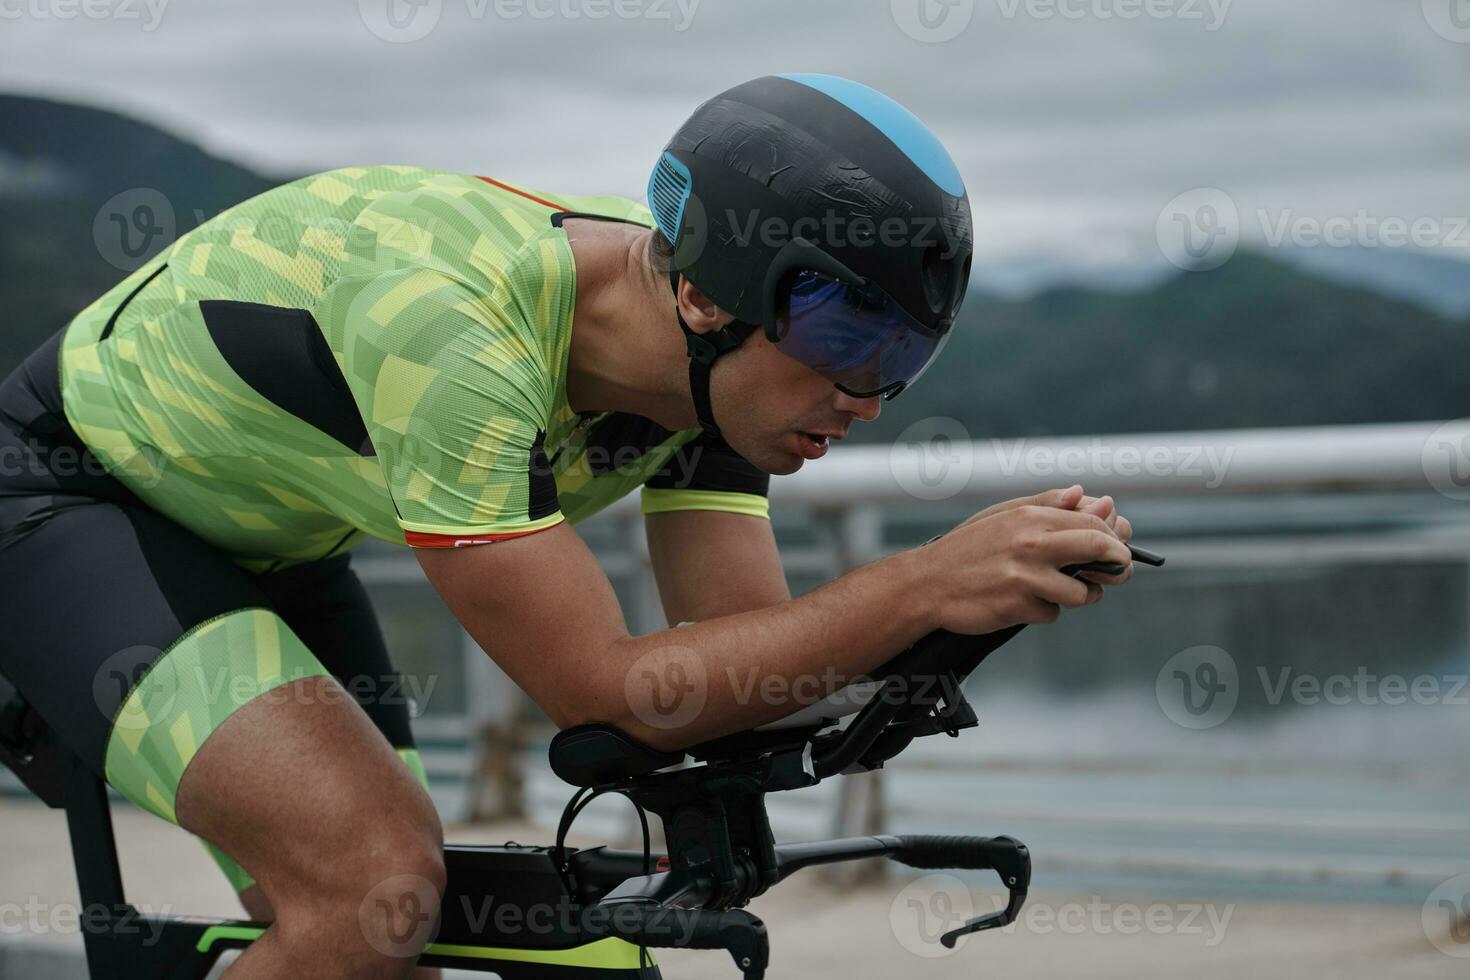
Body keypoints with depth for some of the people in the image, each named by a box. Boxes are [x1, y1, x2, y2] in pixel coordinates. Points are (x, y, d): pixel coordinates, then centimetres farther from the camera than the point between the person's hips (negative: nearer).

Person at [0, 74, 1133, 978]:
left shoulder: (704, 361, -14)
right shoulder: (452, 328, -39)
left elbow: (752, 659, -14)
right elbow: (608, 694, -37)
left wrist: (1008, 582, -29)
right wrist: (926, 585, -42)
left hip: (257, 542, 8)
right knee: (378, 872, -28)